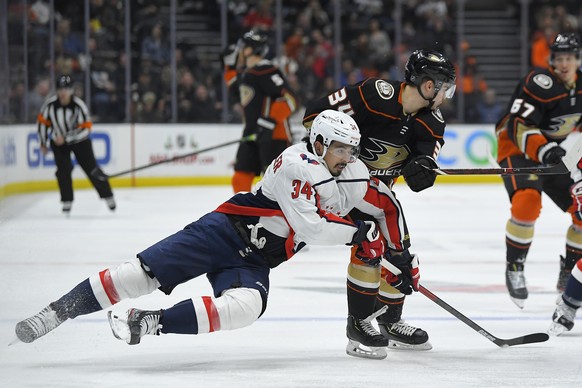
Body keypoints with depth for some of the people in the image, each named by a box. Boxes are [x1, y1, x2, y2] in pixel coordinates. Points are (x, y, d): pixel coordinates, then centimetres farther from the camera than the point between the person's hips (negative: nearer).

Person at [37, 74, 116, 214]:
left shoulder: (79, 105, -25)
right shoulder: (50, 104, -18)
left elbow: (86, 128, -25)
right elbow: (42, 122, -1)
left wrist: (66, 137, -31)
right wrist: (43, 143, 3)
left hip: (80, 141, -2)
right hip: (58, 142, 2)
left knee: (91, 168, -2)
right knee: (63, 170, -12)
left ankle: (107, 196, 12)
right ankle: (67, 202, -1)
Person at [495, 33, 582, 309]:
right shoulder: (541, 83, -23)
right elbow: (519, 128, -29)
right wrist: (544, 150, -43)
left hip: (555, 153, 7)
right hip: (518, 150, -7)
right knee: (528, 202, -32)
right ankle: (514, 267, -17)